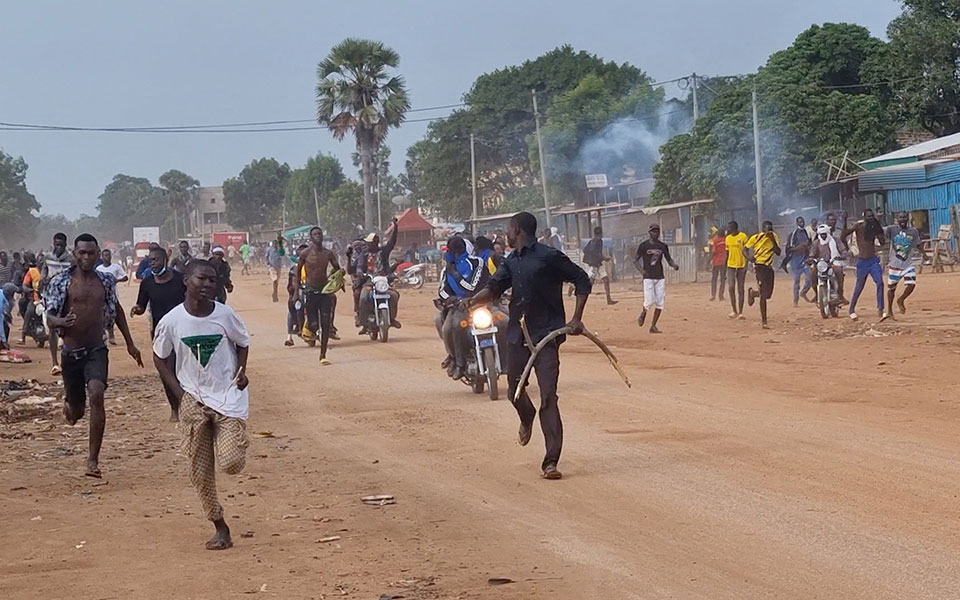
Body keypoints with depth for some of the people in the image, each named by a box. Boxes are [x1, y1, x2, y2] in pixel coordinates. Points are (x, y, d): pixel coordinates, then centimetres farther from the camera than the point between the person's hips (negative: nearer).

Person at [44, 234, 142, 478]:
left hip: (97, 351, 1)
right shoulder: (61, 282, -5)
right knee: (76, 411, 10)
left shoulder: (106, 281, 5)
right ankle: (69, 402, 52)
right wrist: (62, 322, -31)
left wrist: (130, 343, 22)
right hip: (71, 353, -1)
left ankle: (93, 460, -18)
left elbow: (117, 310, 21)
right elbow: (49, 318, -7)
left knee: (96, 396, -23)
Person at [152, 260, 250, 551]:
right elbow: (160, 358, 6)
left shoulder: (225, 314, -8)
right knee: (200, 472, 3)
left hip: (228, 396, -1)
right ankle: (219, 527, 20)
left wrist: (240, 370, -7)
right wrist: (180, 392, -3)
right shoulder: (171, 321, -8)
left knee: (231, 463, -17)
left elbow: (243, 343, 10)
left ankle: (236, 439, 20)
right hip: (193, 401, 1)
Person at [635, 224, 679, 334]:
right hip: (648, 277, -4)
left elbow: (668, 259, 13)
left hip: (660, 277, 4)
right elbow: (637, 260, 2)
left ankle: (653, 326, 9)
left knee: (660, 302, 0)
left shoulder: (663, 246, 8)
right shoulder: (643, 246, -2)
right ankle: (643, 314, 20)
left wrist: (674, 265, -9)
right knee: (649, 301, -15)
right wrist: (641, 270, -15)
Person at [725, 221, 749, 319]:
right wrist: (725, 267, 14)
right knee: (731, 287, -7)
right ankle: (734, 311, 3)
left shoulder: (743, 236, -6)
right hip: (731, 266, 4)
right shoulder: (728, 238, 10)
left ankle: (740, 312, 6)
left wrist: (746, 264, -16)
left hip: (741, 266, -4)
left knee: (740, 290, 2)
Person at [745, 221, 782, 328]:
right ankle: (763, 321, -6)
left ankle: (753, 293, 44)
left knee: (768, 294, 10)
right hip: (759, 266, -5)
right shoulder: (756, 237, -6)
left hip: (769, 267, 5)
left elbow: (778, 253, -3)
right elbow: (746, 248, 6)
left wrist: (773, 240, -13)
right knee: (763, 294, -13)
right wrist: (750, 256, -14)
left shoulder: (774, 237, 4)